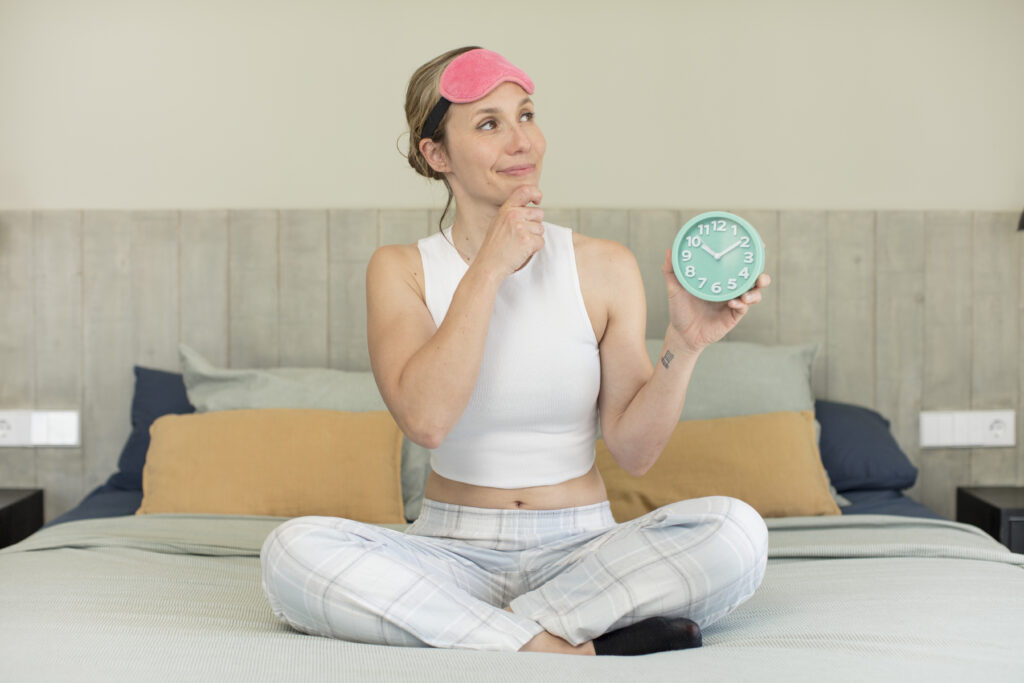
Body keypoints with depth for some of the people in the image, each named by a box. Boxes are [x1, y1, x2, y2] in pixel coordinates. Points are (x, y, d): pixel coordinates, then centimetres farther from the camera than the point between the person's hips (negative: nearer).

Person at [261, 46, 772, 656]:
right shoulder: (400, 271, 1)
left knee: (737, 531, -27)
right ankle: (565, 648, -26)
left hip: (581, 549, 1)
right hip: (453, 551, 0)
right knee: (294, 549, -29)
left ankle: (489, 630, -21)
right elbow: (425, 419, -18)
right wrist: (489, 270, -17)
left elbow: (634, 451, -2)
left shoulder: (605, 268, 1)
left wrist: (684, 347, -18)